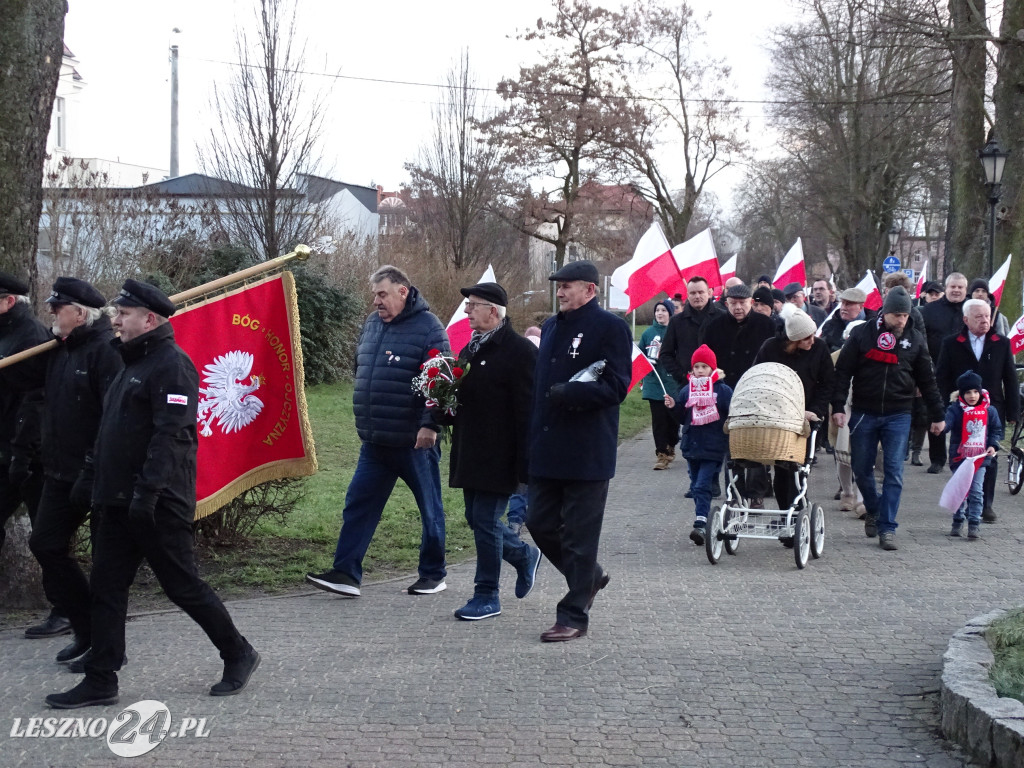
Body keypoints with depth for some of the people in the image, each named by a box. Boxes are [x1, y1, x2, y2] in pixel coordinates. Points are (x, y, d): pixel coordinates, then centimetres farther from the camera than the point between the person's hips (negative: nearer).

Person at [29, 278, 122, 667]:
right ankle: (87, 630, 20)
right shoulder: (60, 350, 13)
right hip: (62, 473, 10)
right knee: (45, 544, 10)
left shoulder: (106, 350, -16)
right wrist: (44, 459, 15)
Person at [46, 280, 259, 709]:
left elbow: (171, 435, -22)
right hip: (119, 503, 10)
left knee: (183, 586, 0)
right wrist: (91, 476, 20)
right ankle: (100, 681, 12)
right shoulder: (132, 364, 17)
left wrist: (148, 491, -27)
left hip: (158, 506, -10)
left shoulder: (171, 365, -14)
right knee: (106, 588, 7)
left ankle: (238, 655, 16)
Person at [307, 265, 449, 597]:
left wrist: (430, 425, -22)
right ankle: (346, 573, 5)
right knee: (358, 506, 3)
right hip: (374, 442, 7)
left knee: (430, 508, 7)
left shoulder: (429, 328, -11)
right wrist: (366, 418, 20)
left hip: (414, 442, -7)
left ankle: (433, 575, 20)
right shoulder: (372, 324, 11)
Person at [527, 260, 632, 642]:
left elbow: (616, 387, -14)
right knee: (540, 524, 11)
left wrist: (570, 392, -26)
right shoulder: (551, 327, 17)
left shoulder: (610, 328, -8)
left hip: (587, 453, -8)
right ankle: (589, 577, 34)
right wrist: (533, 435, 12)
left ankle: (574, 616, 9)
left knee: (579, 536, 0)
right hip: (547, 450, 8)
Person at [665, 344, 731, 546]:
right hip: (692, 445, 5)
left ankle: (700, 524, -19)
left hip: (713, 448, -5)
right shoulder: (686, 390, 8)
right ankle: (702, 521, 25)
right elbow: (682, 417, 13)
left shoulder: (723, 390, -3)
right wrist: (672, 406, -5)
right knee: (696, 486, 12)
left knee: (702, 485, -14)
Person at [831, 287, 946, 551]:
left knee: (894, 472, -6)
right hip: (863, 413, 0)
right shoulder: (863, 334, -2)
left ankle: (887, 527, -2)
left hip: (898, 416, 0)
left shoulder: (915, 339, 4)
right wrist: (838, 406, -9)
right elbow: (843, 371, -2)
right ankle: (873, 510, 32)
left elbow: (927, 380, 10)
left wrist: (937, 415, 12)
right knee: (861, 469, 7)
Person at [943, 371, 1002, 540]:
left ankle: (974, 524, -1)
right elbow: (947, 423, -22)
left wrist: (993, 445, -3)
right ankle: (958, 521, 21)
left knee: (976, 491, -5)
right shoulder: (956, 410, -6)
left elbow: (997, 430, 12)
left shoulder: (989, 411, 1)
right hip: (960, 457, 0)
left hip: (980, 458, 1)